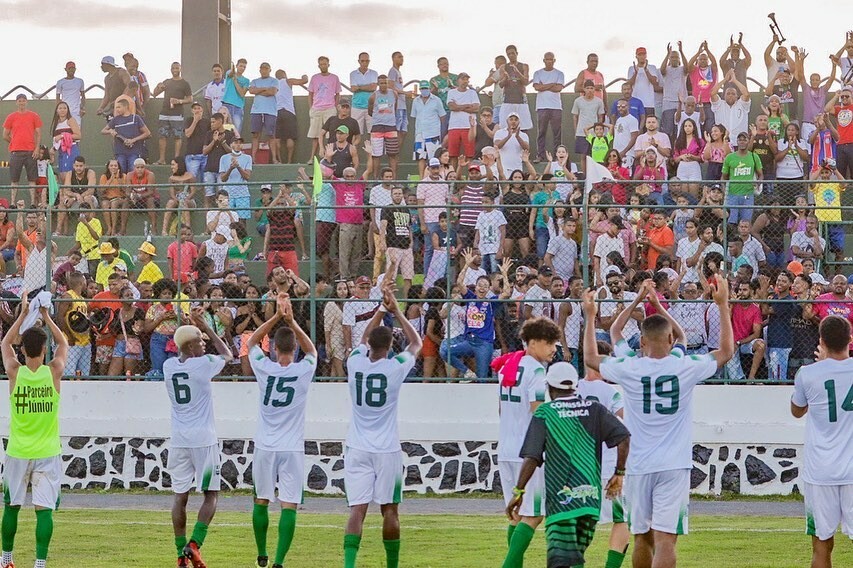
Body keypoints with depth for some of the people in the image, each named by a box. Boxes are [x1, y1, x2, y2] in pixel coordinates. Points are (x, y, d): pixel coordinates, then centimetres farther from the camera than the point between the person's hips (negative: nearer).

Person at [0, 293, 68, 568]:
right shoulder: (54, 372, -9)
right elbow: (63, 343, 12)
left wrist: (23, 314, 11)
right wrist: (45, 316, 13)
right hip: (47, 452, -1)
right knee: (44, 509, -4)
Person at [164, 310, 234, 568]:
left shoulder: (169, 366, 3)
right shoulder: (203, 365, -10)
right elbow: (227, 355, 10)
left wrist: (195, 326, 26)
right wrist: (207, 328, 12)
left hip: (179, 440, 4)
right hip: (203, 439, -4)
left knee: (180, 496, 8)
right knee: (210, 495, 4)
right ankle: (194, 544, -11)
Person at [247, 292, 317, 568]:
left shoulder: (264, 368, -7)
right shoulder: (304, 371, -7)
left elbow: (252, 341, 12)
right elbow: (312, 350, 15)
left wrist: (278, 316, 6)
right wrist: (291, 321, 5)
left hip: (265, 447, 1)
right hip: (292, 449, -1)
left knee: (261, 501, 16)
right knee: (289, 506, -3)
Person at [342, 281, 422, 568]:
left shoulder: (355, 363, -1)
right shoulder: (395, 367, -8)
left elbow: (364, 338, 22)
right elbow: (416, 342, 12)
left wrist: (382, 308, 26)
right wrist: (396, 311, 15)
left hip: (357, 450, 2)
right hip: (387, 449, -2)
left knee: (357, 510, -5)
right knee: (389, 510, 10)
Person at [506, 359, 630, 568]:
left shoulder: (544, 413, 0)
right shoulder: (594, 409, 9)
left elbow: (532, 458, -7)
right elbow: (623, 438, 0)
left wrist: (518, 491, 0)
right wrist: (619, 473, 12)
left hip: (561, 497, -4)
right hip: (591, 494, 4)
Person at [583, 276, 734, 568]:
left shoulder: (628, 368, -3)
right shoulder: (685, 367, -5)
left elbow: (590, 358, 16)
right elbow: (726, 350, 12)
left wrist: (590, 316, 24)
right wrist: (723, 305, 16)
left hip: (639, 466, 2)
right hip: (674, 466, -2)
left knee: (642, 538, 15)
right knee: (665, 540, -9)